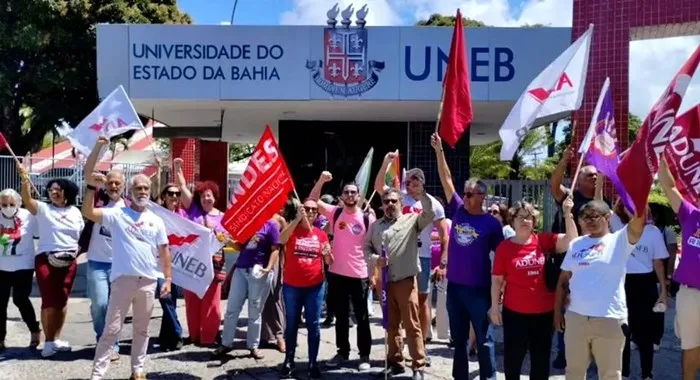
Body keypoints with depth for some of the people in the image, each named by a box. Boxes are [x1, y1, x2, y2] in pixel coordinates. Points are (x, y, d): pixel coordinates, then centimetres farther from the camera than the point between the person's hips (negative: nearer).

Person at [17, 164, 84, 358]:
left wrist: (77, 251, 0)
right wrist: (25, 180, -36)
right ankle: (48, 341, 7)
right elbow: (27, 200, -20)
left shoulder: (75, 211, 9)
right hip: (46, 259, -3)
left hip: (69, 260, 3)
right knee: (50, 301, -4)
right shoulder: (43, 208, -1)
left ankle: (56, 338, 20)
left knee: (62, 300, 9)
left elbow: (82, 234, 15)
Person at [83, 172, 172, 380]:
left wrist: (168, 279, 6)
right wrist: (91, 187, -25)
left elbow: (164, 251, 11)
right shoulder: (117, 214, 0)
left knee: (142, 329, 13)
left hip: (148, 282, 3)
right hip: (123, 280, -3)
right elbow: (87, 212, -14)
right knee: (112, 329, -1)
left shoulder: (156, 220, 10)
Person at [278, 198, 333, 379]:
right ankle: (289, 361, 17)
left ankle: (313, 363, 12)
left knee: (313, 325, 5)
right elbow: (281, 239, -23)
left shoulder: (321, 234, 5)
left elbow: (329, 261, 7)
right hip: (291, 286, -1)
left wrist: (328, 253, -16)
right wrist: (297, 219, -27)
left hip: (315, 286, 1)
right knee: (291, 325, 9)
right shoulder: (292, 229, 0)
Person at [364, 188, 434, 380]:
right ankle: (395, 362, 26)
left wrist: (420, 193, -23)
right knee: (391, 325, 14)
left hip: (406, 281, -4)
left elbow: (430, 213, -12)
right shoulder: (375, 225, 14)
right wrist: (375, 259, -7)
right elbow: (366, 247, 12)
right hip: (385, 282, 4)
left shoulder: (411, 220, 2)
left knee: (412, 325, -2)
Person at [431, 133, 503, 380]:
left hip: (478, 288, -4)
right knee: (458, 337, 14)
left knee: (483, 338, 6)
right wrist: (439, 151, -2)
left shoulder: (491, 223, -5)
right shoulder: (458, 210, 4)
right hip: (454, 286, 4)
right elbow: (446, 180, 2)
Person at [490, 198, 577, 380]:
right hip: (514, 312, -2)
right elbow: (497, 280, -2)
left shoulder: (543, 240, -1)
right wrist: (495, 307, -3)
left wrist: (567, 214, -19)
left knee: (541, 358, 14)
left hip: (544, 311, 2)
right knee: (513, 357, 12)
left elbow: (571, 240, -9)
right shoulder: (504, 247, -5)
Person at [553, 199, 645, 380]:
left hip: (610, 320, -3)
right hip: (575, 317, 3)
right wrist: (557, 311, 7)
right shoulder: (576, 244, 7)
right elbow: (563, 280, 10)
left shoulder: (619, 240, -2)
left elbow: (639, 219, -20)